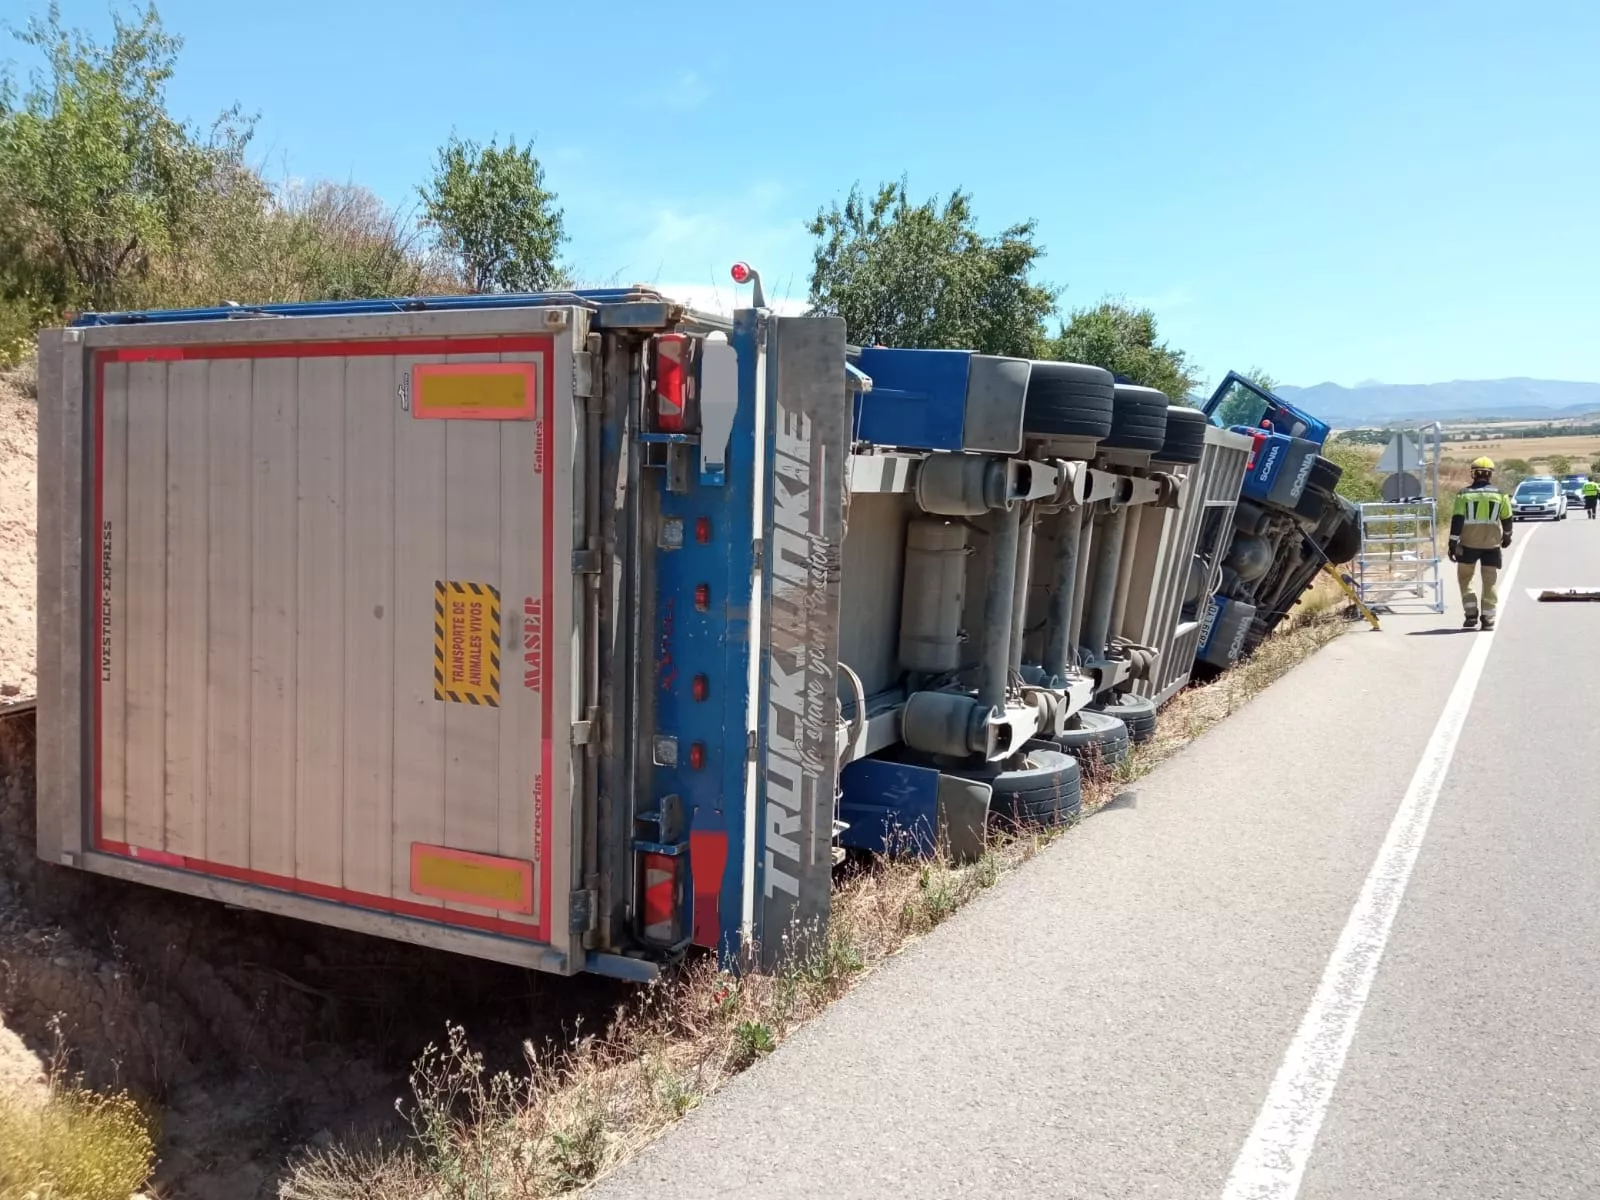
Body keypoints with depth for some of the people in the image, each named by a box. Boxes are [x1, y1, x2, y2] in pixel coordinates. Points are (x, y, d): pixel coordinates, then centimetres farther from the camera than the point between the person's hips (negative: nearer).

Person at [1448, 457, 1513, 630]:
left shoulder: (1464, 494, -3)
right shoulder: (1500, 495, 2)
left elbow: (1457, 520, -8)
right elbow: (1507, 519, 10)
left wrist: (1453, 543, -6)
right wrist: (1507, 537, 28)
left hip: (1469, 544, -1)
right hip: (1492, 544, 1)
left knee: (1464, 577, 14)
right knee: (1490, 581, 8)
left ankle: (1471, 614, 4)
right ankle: (1488, 618, 5)